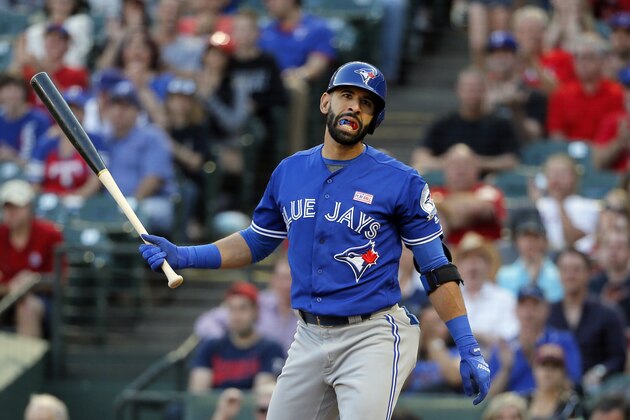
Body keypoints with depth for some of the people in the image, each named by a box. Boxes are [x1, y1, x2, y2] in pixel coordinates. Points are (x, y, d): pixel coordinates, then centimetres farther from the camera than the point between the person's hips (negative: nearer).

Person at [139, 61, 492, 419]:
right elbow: (256, 242, 21)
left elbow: (437, 269, -4)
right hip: (310, 339, 5)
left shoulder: (401, 181, -6)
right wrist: (183, 257, 8)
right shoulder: (289, 172, 8)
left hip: (371, 337, -5)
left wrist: (469, 350, -8)